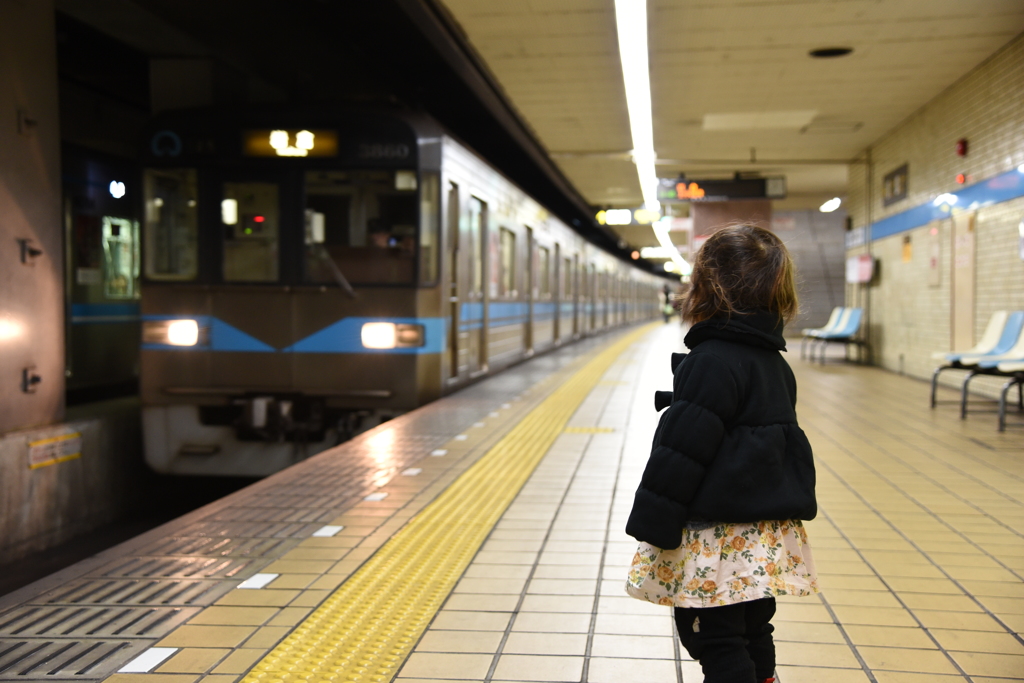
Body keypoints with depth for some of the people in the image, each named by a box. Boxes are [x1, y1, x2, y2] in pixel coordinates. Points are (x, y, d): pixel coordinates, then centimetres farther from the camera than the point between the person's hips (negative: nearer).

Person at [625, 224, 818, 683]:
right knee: (753, 636, 19)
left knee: (716, 644, 1)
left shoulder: (712, 362, -18)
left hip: (718, 536, -9)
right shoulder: (774, 361, 10)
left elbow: (681, 451, -20)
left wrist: (652, 524, -14)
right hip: (767, 533, 9)